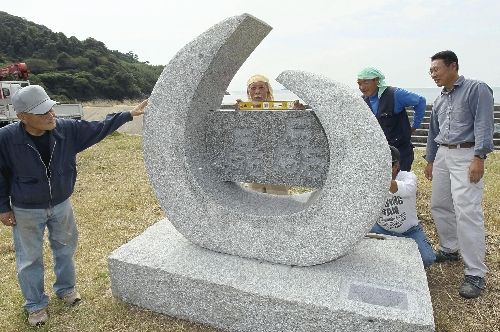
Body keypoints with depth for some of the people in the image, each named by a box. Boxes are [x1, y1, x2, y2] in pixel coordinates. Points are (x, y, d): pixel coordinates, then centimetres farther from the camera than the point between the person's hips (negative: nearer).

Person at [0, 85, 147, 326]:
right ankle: (36, 305, 33)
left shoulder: (68, 129, -16)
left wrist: (129, 114, -11)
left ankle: (66, 288, 45)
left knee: (65, 249, 20)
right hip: (26, 211, -3)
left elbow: (99, 128, -6)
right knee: (30, 259, 12)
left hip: (61, 205, 3)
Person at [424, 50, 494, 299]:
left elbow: (483, 125, -13)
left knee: (467, 211, -12)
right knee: (439, 206, 11)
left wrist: (479, 158, -21)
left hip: (466, 155, -7)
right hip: (443, 155, 8)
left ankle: (475, 274, -4)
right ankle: (450, 249, 31)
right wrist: (430, 160, 22)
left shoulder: (476, 89, -4)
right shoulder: (439, 100, 17)